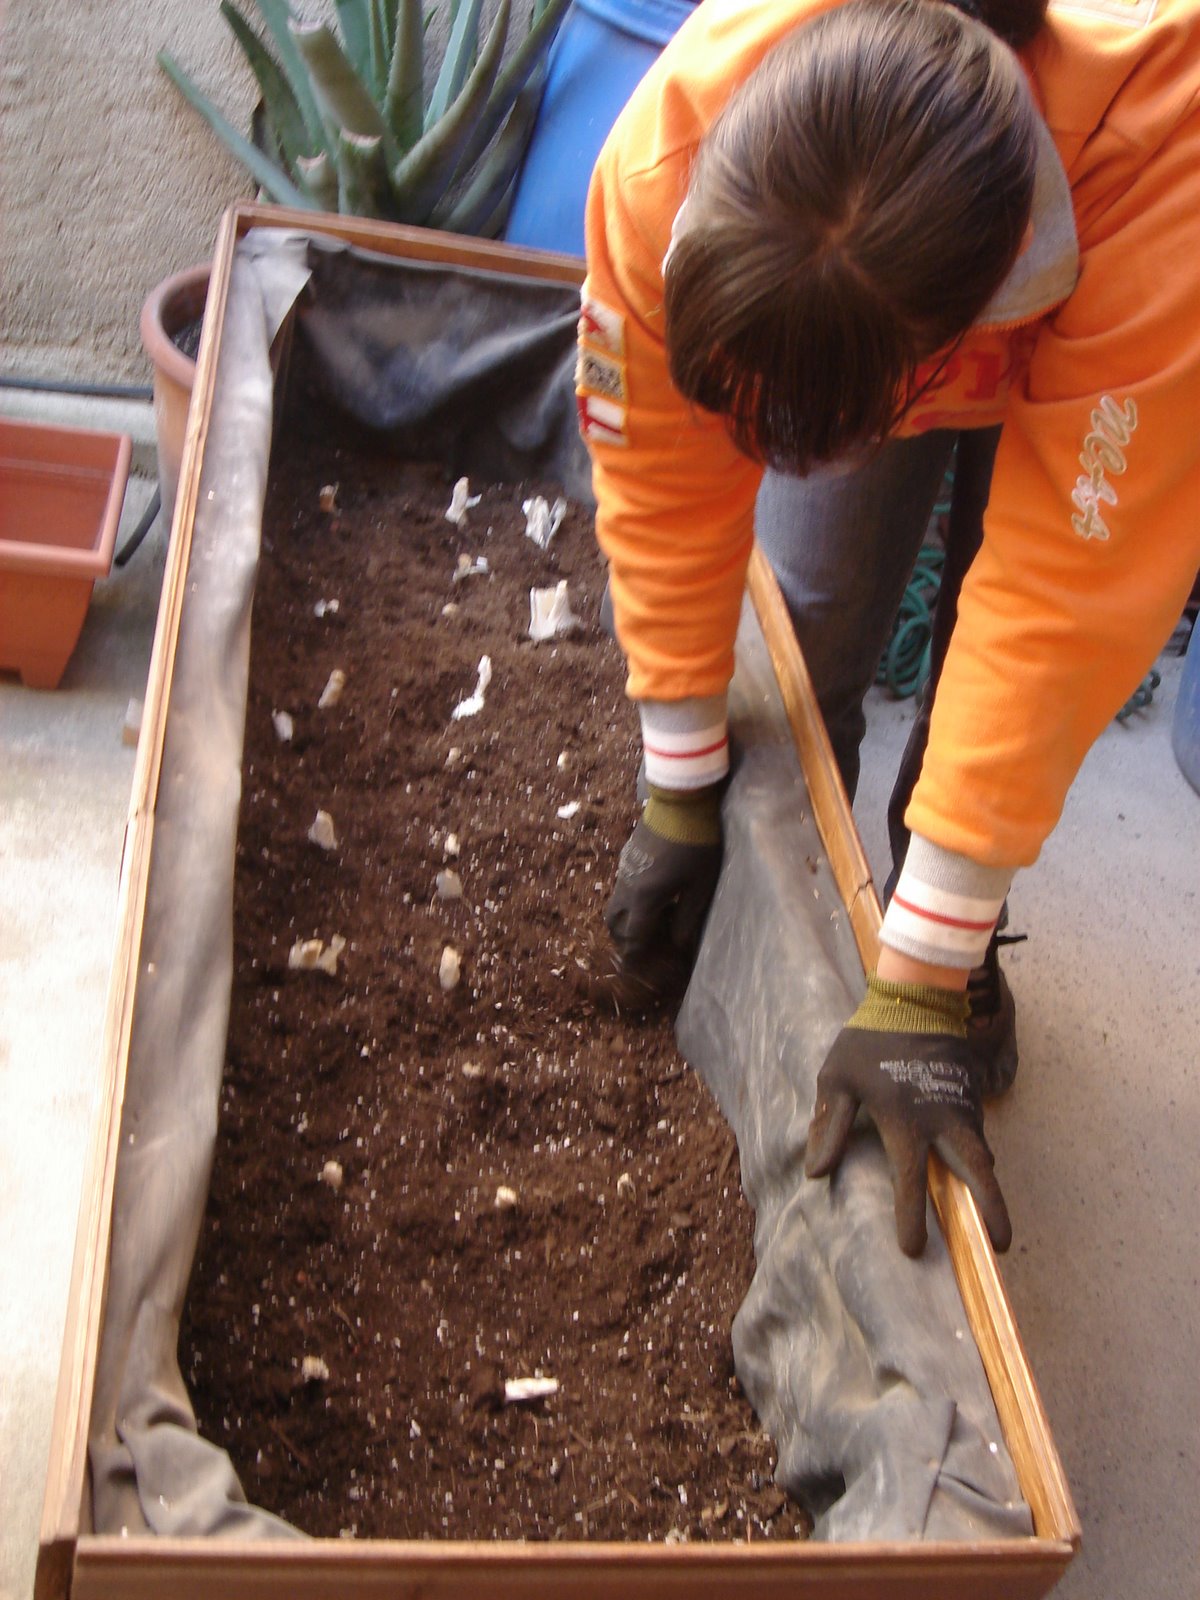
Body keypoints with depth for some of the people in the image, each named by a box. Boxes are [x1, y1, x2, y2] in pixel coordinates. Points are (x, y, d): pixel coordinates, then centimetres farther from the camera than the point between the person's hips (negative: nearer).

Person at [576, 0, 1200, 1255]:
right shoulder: (667, 155, -39)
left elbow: (1057, 617, -44)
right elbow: (664, 491, -27)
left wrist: (922, 988, -39)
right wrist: (680, 800, -19)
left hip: (1063, 347, -1)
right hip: (840, 342, 2)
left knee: (995, 640, -10)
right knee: (811, 612, -7)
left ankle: (958, 942, 17)